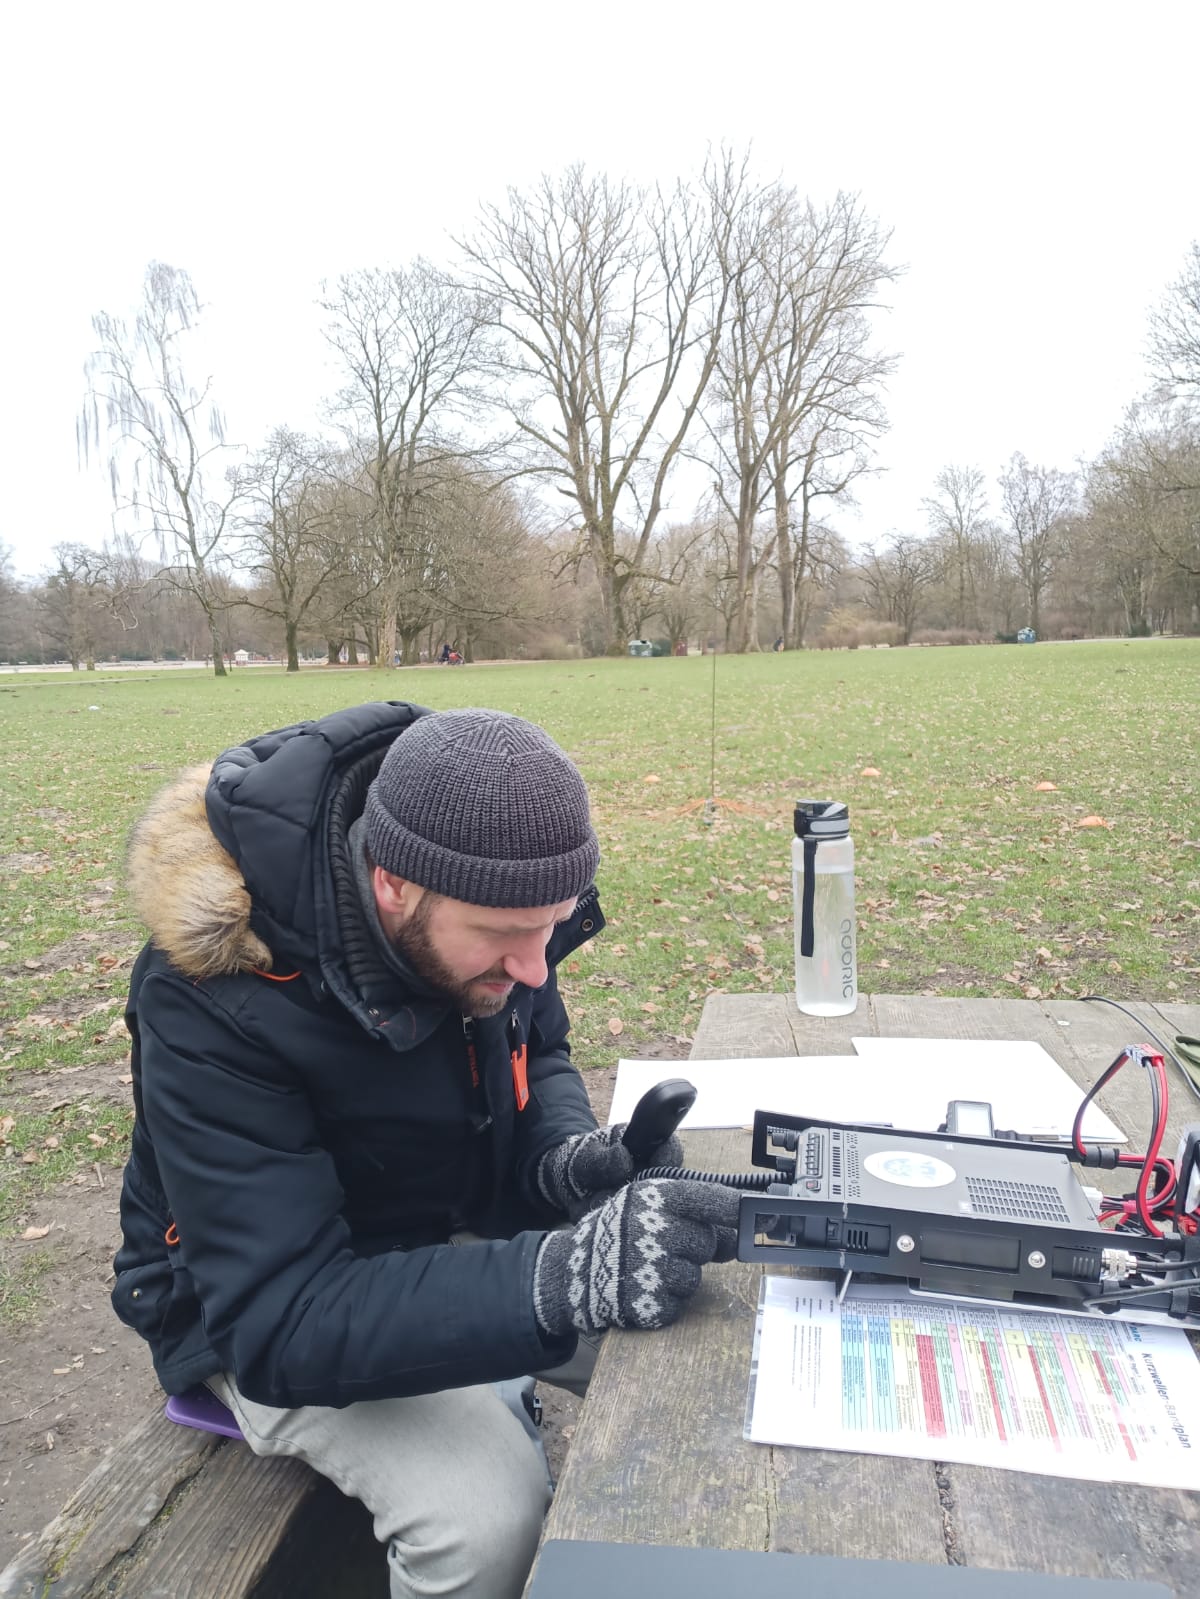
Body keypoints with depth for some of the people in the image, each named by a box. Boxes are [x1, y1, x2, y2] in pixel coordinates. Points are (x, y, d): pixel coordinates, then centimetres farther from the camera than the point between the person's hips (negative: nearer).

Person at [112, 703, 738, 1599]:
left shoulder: (478, 902, -15)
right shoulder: (214, 1002, -32)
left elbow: (535, 1055, 3)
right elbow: (281, 1321, -33)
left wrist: (569, 1153, -20)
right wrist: (561, 1278, -45)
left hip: (473, 1232, 5)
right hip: (259, 1310, -5)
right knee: (489, 1515, -28)